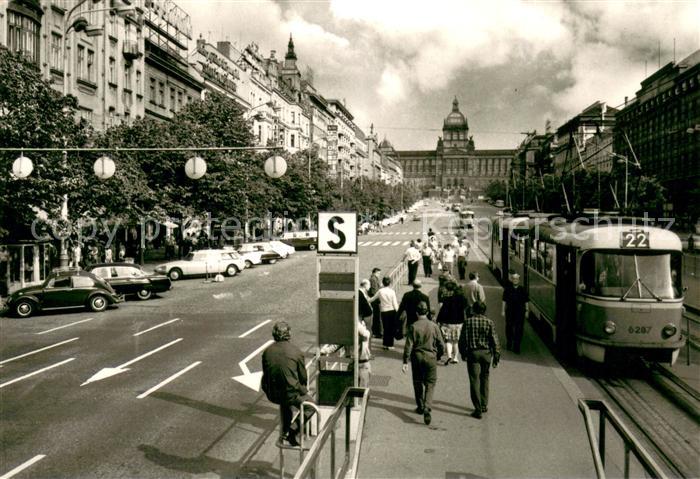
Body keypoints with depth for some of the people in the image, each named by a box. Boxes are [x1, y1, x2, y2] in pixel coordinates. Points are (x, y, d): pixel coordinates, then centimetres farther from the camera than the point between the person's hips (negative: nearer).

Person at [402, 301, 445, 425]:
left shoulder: (413, 327, -9)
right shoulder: (433, 326, -5)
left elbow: (408, 345, -10)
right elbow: (441, 345, -1)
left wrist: (405, 362, -5)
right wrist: (438, 356, 18)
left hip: (416, 357, 0)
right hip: (430, 358, 0)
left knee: (418, 383, 16)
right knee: (430, 384, 6)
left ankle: (420, 407, 28)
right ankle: (427, 408, -12)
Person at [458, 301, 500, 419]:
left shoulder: (468, 322, -3)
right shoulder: (489, 322, -3)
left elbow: (462, 339, 0)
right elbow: (494, 340, -4)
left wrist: (463, 353, 13)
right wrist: (496, 356, 3)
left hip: (472, 353, -1)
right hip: (486, 353, 2)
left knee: (474, 380, 0)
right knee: (484, 378, 18)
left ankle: (478, 409, -3)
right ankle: (484, 405, 25)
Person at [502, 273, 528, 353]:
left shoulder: (523, 290, 2)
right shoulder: (507, 289, 1)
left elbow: (526, 301, 7)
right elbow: (504, 301, 3)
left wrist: (526, 311, 4)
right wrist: (503, 310, 0)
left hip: (520, 312, 0)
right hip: (510, 312, 0)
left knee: (519, 330, -2)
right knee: (509, 328, 11)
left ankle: (516, 347, 3)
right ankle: (509, 343, 32)